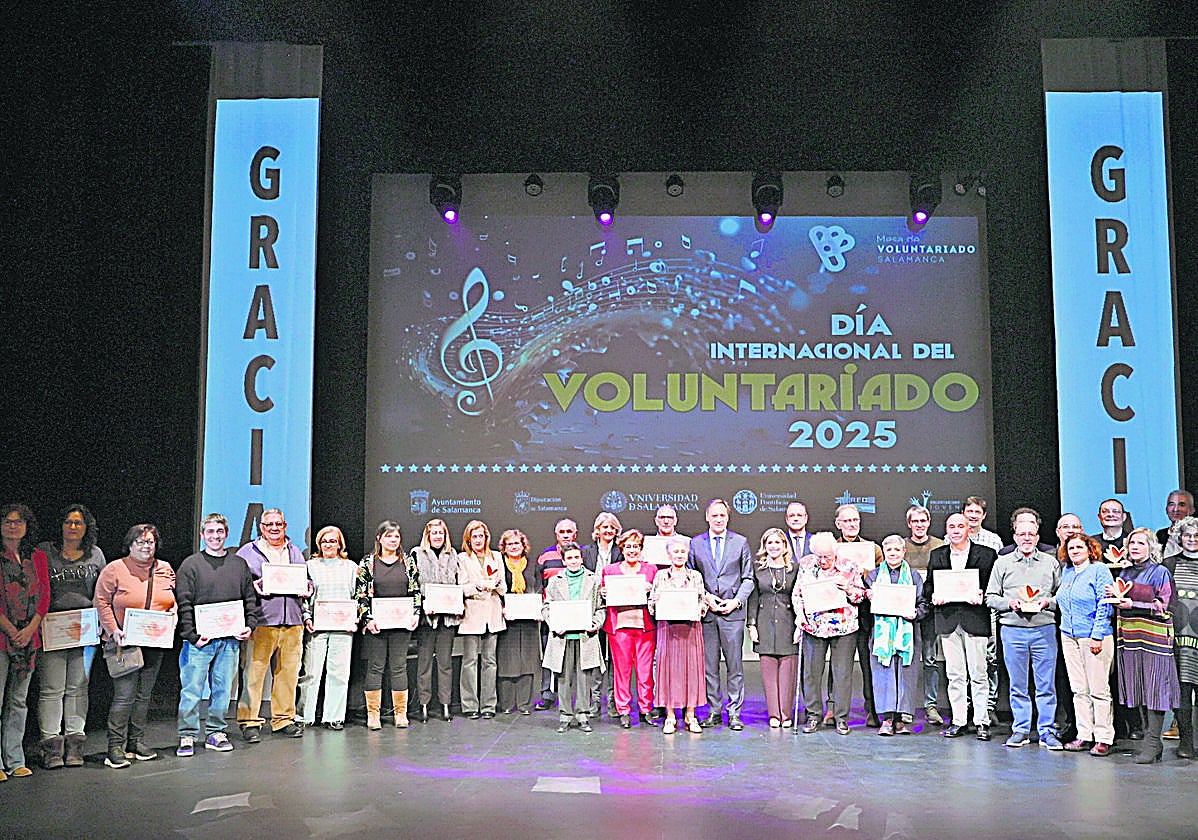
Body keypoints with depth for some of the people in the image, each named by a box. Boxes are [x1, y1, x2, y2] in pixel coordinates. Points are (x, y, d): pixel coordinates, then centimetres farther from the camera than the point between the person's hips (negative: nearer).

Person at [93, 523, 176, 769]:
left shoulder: (165, 570, 9)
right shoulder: (115, 569, -5)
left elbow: (173, 599, 21)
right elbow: (101, 602, -5)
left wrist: (173, 611, -1)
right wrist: (113, 629, -14)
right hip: (124, 642, -5)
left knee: (144, 694, 11)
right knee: (124, 695, -9)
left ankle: (136, 742, 20)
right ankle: (115, 748, -3)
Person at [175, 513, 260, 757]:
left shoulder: (239, 565, 12)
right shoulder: (191, 565, 1)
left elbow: (251, 598, 15)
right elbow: (183, 603, -4)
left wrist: (250, 625, 2)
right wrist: (191, 634, -12)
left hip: (230, 639, 3)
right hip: (200, 639, -3)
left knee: (223, 689, 8)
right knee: (192, 688, -2)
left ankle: (216, 732, 18)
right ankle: (187, 736, 7)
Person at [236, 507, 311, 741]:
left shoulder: (296, 552, 21)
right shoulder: (247, 552, 8)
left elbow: (308, 580, 27)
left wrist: (307, 589, 5)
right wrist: (253, 586, -13)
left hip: (292, 621, 4)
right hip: (261, 621, -4)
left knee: (288, 671, 6)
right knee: (254, 672, -6)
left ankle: (283, 719, 17)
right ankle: (249, 721, 3)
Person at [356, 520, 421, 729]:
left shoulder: (408, 561, 9)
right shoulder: (368, 563, 2)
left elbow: (416, 591, 11)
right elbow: (360, 594, 0)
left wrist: (416, 614, 0)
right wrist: (368, 618, -9)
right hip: (375, 624, -2)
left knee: (399, 667, 4)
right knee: (375, 667, 1)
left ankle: (401, 713, 11)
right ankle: (372, 715, 8)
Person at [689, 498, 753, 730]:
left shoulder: (740, 542, 7)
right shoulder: (695, 543, 9)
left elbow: (748, 578, 7)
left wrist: (736, 601, -6)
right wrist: (706, 597, -5)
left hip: (732, 611, -1)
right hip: (705, 612, 1)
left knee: (734, 665, 0)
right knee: (709, 665, 5)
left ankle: (734, 713, 7)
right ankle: (714, 711, 14)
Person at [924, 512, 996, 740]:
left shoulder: (986, 554, 4)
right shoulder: (936, 555, 13)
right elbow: (928, 585, 15)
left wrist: (981, 595, -16)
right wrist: (933, 596, -5)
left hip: (975, 618, -3)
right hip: (947, 620, 3)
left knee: (978, 674, -1)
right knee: (954, 674, 7)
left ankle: (982, 722, 8)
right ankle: (958, 721, 13)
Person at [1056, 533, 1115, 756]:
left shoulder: (1099, 570, -5)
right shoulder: (1066, 572, 15)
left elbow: (1104, 605, -10)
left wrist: (1097, 636, -15)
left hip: (1093, 637, -6)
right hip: (1069, 637, 7)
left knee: (1098, 689, -3)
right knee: (1079, 689, 8)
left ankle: (1103, 738, 3)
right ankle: (1084, 735, 14)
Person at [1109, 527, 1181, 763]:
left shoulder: (1160, 573, -1)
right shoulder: (1125, 573, 16)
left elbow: (1161, 607, -7)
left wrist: (1132, 605, -16)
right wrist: (1115, 596, 3)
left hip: (1153, 636, -6)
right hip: (1130, 637, 6)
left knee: (1154, 689, -7)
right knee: (1139, 691, 6)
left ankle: (1152, 743, -6)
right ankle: (1151, 739, 12)